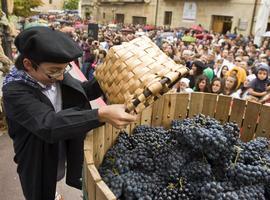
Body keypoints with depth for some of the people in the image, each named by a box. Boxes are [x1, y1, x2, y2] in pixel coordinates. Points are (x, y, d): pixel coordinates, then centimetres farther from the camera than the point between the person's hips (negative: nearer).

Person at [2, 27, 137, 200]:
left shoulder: (55, 75, -11)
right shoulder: (14, 91, -29)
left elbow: (83, 90, 3)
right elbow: (48, 125, -42)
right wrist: (102, 114, -51)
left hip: (64, 151, 5)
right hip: (38, 163, -4)